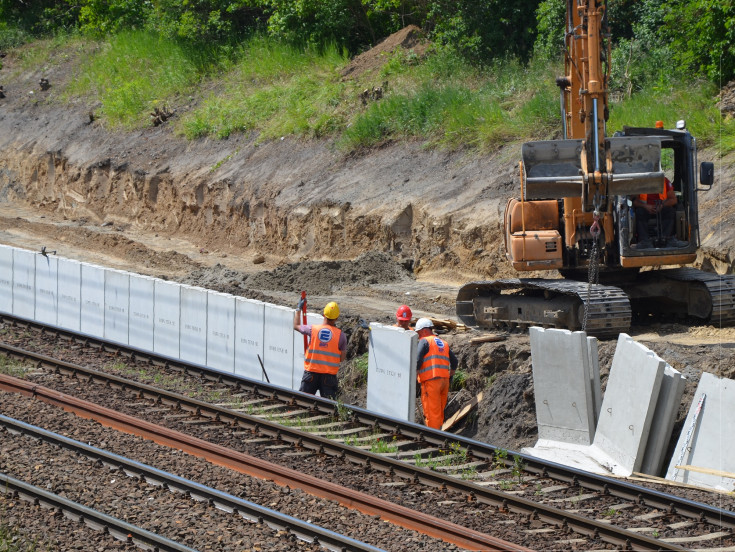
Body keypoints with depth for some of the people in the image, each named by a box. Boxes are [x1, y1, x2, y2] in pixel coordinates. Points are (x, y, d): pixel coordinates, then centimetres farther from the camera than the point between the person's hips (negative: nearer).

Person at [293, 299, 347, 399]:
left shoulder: (313, 329, -3)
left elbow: (296, 326, 17)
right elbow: (342, 358, 0)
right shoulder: (341, 335, -4)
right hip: (329, 375, -1)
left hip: (311, 372, 1)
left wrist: (299, 309, 30)